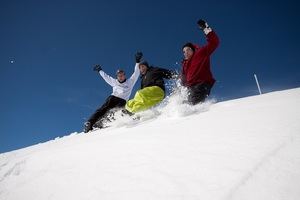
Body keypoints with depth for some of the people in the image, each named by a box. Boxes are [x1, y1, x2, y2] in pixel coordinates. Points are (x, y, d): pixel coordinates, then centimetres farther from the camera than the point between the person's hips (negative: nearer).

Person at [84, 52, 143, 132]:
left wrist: (137, 62, 8)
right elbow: (105, 76, 40)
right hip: (112, 98, 0)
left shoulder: (130, 82, 21)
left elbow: (136, 74, 15)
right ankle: (90, 123, -31)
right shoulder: (114, 82, 27)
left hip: (122, 101, 1)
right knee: (103, 109, -21)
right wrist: (99, 70, 51)